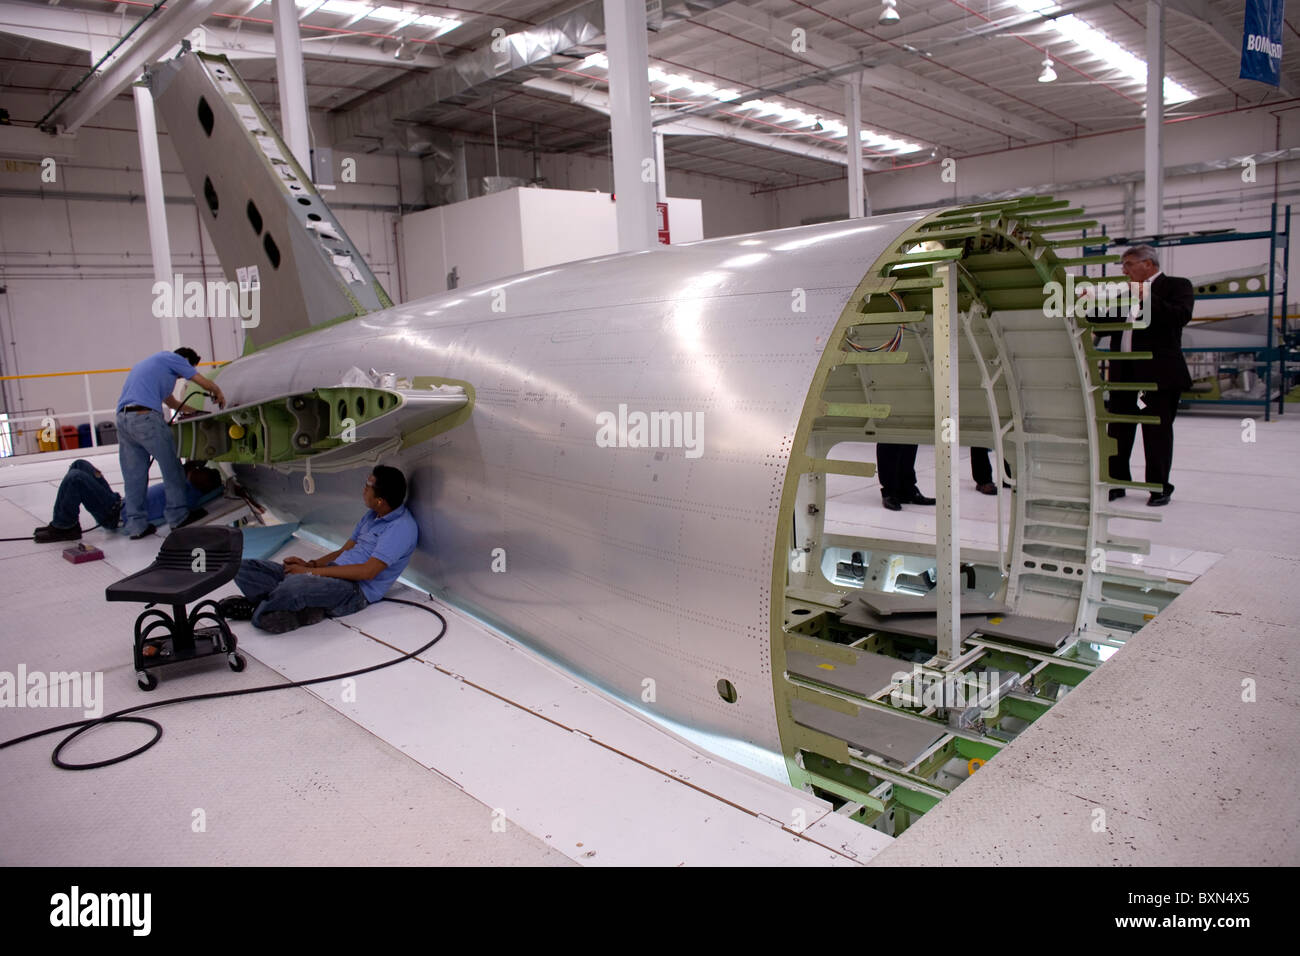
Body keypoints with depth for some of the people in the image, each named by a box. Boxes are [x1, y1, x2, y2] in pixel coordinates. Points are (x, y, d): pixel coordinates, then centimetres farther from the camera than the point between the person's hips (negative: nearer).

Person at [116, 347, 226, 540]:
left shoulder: (145, 364, 36)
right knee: (171, 468, 4)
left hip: (122, 419, 8)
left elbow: (171, 403, 42)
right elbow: (205, 383, 13)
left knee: (133, 476, 9)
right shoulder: (173, 358, 11)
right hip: (146, 417, -8)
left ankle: (136, 525, 9)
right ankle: (177, 516, 10)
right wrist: (219, 395, 33)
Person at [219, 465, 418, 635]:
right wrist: (311, 564, 3)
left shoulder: (401, 528, -12)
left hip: (356, 590, -10)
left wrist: (311, 571, -15)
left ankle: (257, 606, -8)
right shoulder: (372, 516, 19)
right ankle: (305, 609, -21)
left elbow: (368, 571, -19)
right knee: (245, 569, -2)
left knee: (296, 586, -40)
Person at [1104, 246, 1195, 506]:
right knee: (1118, 431, 8)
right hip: (1123, 373, 6)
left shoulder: (1177, 286, 1)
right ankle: (1116, 483, 17)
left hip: (1158, 373, -6)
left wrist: (1148, 299, -24)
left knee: (1157, 432, 0)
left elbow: (1181, 316, -17)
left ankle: (1160, 487, 10)